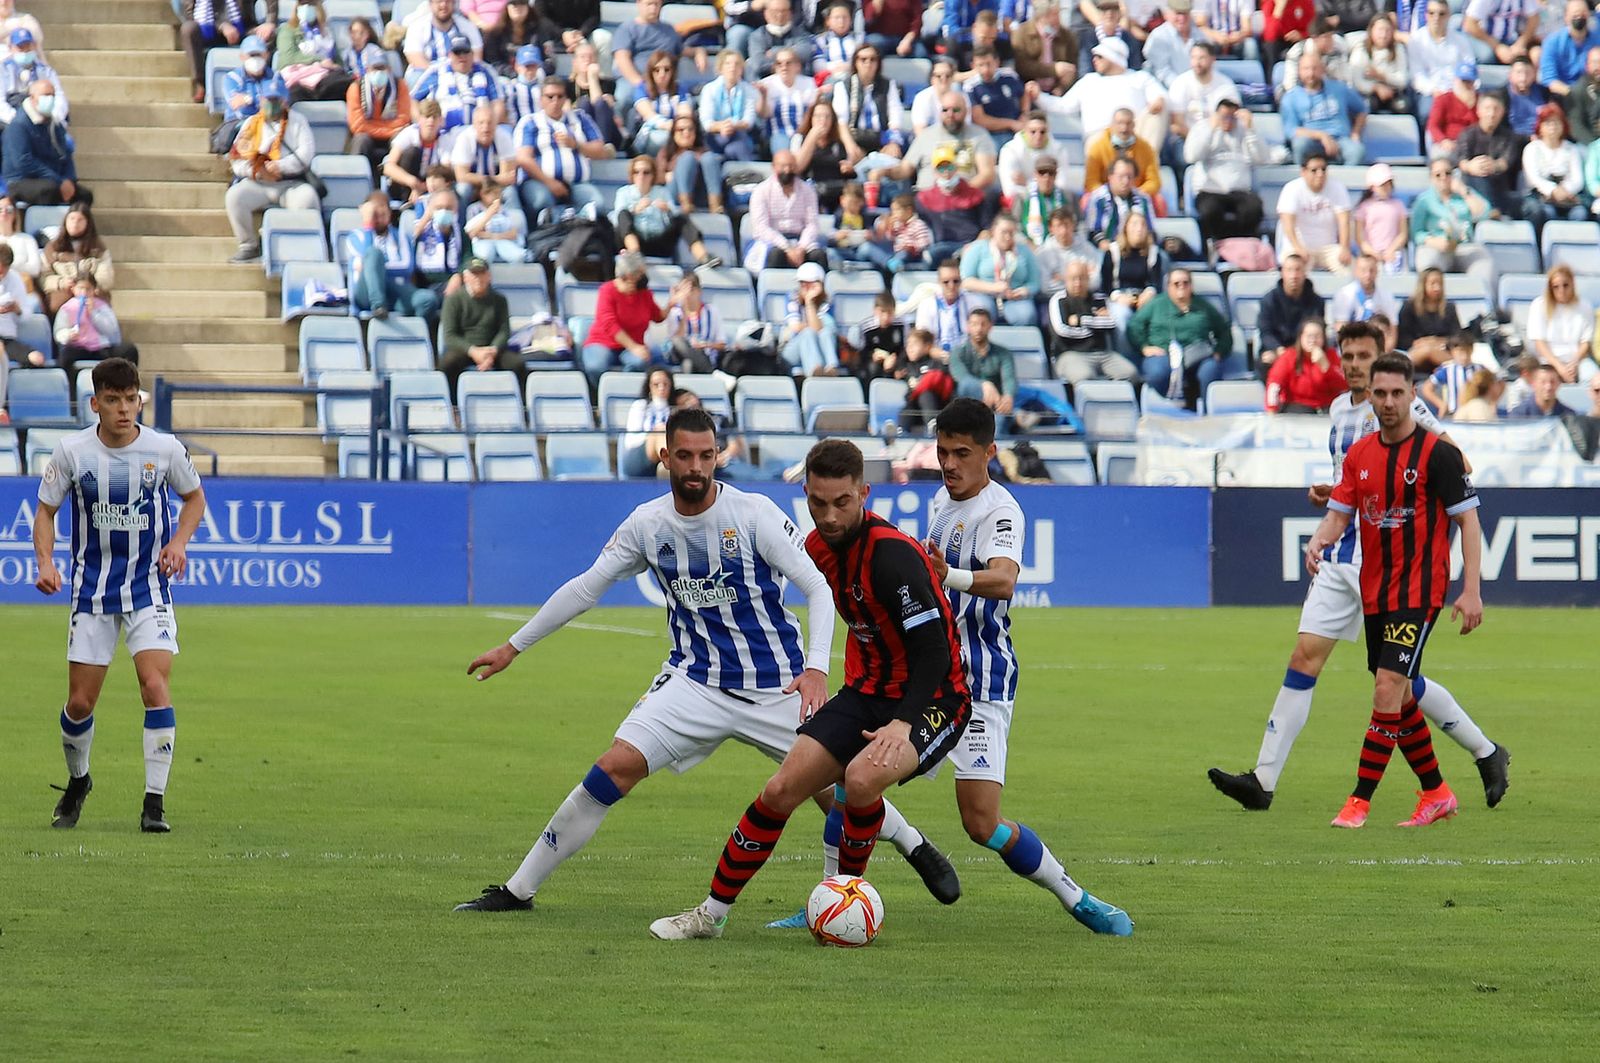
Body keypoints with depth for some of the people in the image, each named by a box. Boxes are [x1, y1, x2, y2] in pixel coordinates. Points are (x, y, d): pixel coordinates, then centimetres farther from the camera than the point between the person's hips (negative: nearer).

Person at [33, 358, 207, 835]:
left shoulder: (165, 449, -7)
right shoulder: (72, 451, -7)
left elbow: (194, 497, 11)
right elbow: (45, 509, 4)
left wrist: (179, 542, -7)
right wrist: (45, 562, -13)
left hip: (149, 588, -1)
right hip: (92, 590, 1)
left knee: (155, 685, -18)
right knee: (80, 702, 2)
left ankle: (155, 801, -11)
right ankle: (77, 781, 32)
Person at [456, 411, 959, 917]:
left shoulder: (754, 513, -14)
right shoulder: (647, 524, -3)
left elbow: (817, 588, -14)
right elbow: (585, 588, 8)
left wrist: (816, 669, -27)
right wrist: (513, 647, 10)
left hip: (777, 685, -2)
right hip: (694, 681, 2)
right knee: (616, 768, -15)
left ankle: (914, 845, 33)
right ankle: (518, 890, -7)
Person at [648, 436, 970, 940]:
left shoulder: (892, 553, -24)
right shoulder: (817, 546, 2)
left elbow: (934, 648, -27)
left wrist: (904, 722, -36)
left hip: (931, 700, -8)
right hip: (867, 692, 8)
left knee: (860, 779, -33)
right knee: (780, 790, -4)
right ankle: (712, 913, 9)